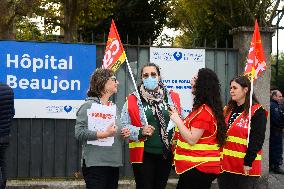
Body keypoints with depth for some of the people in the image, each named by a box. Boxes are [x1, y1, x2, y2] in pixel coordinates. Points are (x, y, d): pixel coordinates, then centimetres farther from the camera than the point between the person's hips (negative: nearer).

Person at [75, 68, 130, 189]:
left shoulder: (113, 106, 15)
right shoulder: (89, 105, -8)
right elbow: (79, 133, -18)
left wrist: (123, 133, 6)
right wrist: (104, 134, -24)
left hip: (113, 163, 8)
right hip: (96, 164, -8)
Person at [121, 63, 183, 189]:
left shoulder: (172, 97, 4)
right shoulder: (133, 100, -4)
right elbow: (124, 125, -7)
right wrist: (140, 132, -22)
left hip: (166, 154, 3)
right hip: (143, 154, -3)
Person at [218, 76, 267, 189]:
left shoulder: (257, 112, -8)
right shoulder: (227, 110, 15)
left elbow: (257, 140, -14)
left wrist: (248, 162, -18)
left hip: (244, 168, -6)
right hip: (225, 164, 6)